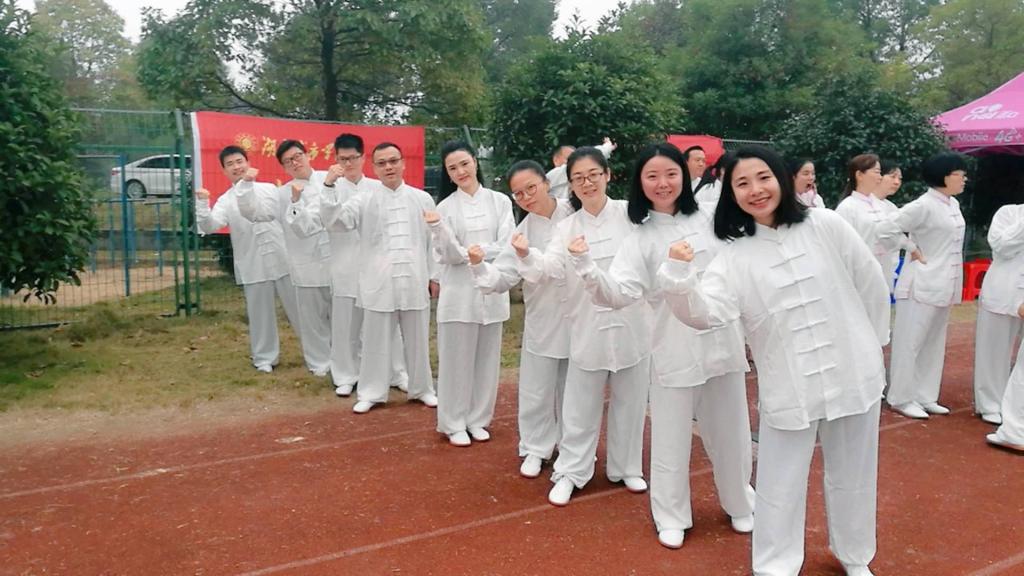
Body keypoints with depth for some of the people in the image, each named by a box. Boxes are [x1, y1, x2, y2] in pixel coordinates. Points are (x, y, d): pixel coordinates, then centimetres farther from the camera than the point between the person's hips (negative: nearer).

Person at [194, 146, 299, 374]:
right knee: (260, 315, 7)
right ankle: (264, 357, 24)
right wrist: (202, 204, -30)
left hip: (283, 260, 1)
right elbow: (209, 226, -15)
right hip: (254, 266, -1)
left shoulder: (270, 189, 7)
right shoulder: (225, 201, 1)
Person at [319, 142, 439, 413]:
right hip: (379, 281, -1)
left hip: (415, 280, 1)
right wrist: (330, 188, -18)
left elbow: (433, 240, 8)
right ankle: (371, 392, 20)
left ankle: (421, 388, 27)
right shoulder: (365, 199, 1)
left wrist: (434, 275, 7)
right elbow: (333, 220, -7)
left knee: (417, 339, 12)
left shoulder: (422, 199, 6)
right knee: (377, 340, 7)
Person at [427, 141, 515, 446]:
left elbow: (507, 246, -3)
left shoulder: (500, 201, 3)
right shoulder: (445, 207, 0)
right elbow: (449, 255, -7)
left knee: (487, 358, 9)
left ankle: (478, 419, 24)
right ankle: (454, 423, 17)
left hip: (492, 289, 2)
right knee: (457, 358, 4)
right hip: (459, 291, -2)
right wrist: (438, 228, -23)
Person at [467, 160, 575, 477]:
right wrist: (479, 265, -30)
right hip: (543, 321, 0)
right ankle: (536, 448, 30)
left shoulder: (577, 213, -8)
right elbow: (501, 277, -12)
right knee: (537, 390, 9)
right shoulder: (523, 233, -6)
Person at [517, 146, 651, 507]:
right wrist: (526, 255, -34)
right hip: (588, 329, 0)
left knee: (630, 402, 14)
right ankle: (570, 471, 23)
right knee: (581, 406, 8)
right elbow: (551, 268, -14)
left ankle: (626, 467, 32)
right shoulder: (567, 227, 1)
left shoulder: (631, 213, -2)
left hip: (631, 324, 0)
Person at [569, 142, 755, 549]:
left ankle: (740, 504, 40)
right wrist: (586, 268, -37)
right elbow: (621, 293, -21)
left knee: (730, 433, 16)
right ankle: (672, 518, 27)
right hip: (675, 351, -3)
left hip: (722, 342, 3)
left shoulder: (707, 220, 4)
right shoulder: (640, 238, -6)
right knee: (672, 439, 6)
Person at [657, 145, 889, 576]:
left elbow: (871, 285, 6)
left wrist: (875, 341, 12)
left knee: (853, 478, 19)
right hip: (788, 390, -1)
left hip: (853, 376, 2)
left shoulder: (827, 226, -4)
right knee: (780, 487, 8)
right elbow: (707, 312, -22)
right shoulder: (734, 256, -7)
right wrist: (679, 274, -38)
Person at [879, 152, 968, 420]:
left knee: (933, 345, 14)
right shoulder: (923, 206, -17)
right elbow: (885, 228, -22)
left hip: (943, 286, 9)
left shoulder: (954, 205, 10)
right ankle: (901, 398, 11)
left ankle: (925, 397, 24)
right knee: (910, 343, 1)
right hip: (922, 285, -9)